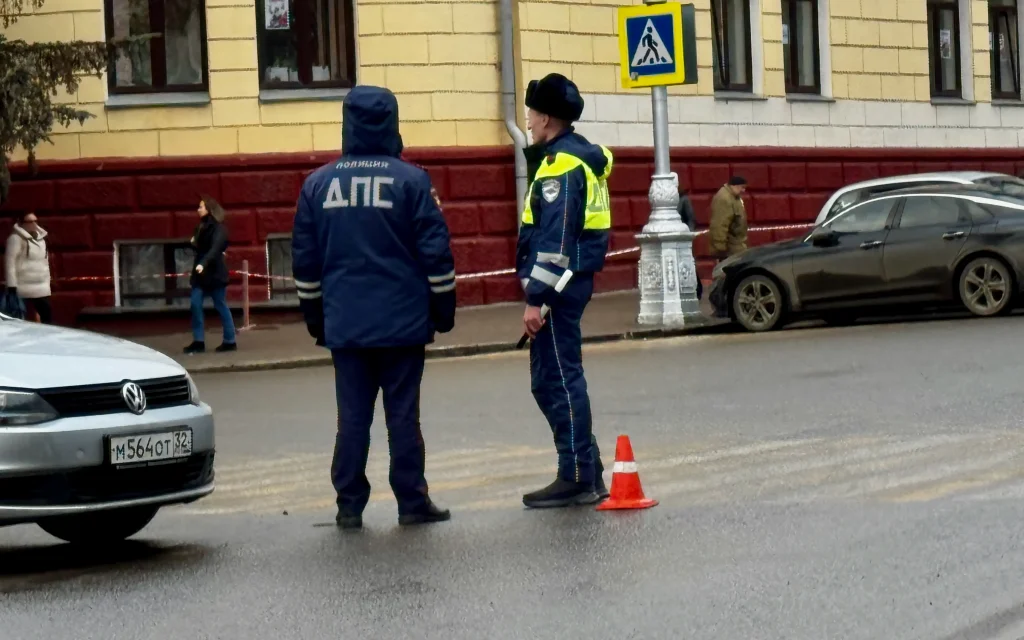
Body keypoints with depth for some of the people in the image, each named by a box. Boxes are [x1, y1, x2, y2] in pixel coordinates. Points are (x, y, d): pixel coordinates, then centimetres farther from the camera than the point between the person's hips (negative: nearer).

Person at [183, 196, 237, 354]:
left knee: (221, 306, -1)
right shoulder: (201, 227, 14)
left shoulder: (218, 228, -11)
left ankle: (230, 341, 7)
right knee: (196, 304, -2)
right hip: (201, 272, 8)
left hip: (214, 272, -8)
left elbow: (215, 248, -26)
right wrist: (193, 243, -1)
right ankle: (198, 341, 0)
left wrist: (203, 264, -39)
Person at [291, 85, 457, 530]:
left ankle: (349, 506, 7)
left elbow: (304, 260, 9)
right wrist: (443, 309, 4)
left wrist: (315, 318, 18)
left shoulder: (318, 184, 5)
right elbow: (436, 252, -6)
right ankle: (412, 503, 5)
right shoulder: (410, 181, -6)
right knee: (402, 415, 2)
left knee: (352, 418, 7)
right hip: (402, 323, -2)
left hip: (344, 325, 3)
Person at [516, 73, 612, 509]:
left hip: (559, 286, -10)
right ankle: (586, 473, 18)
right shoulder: (585, 156, 16)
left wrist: (535, 298, -21)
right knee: (551, 379, 15)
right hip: (575, 281, 10)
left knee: (558, 379, -6)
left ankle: (578, 480, -3)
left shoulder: (560, 165, -16)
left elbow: (554, 239, -21)